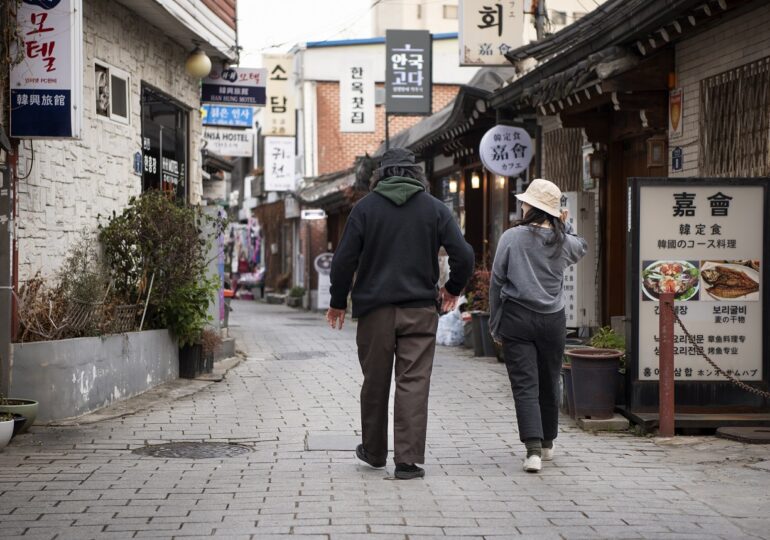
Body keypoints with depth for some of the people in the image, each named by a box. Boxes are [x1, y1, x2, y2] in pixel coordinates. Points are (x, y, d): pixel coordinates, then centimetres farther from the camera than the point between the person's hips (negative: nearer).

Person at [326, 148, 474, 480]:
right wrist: (453, 289, 14)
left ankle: (374, 452, 27)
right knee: (414, 384, 0)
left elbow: (344, 260, -3)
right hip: (420, 309, 0)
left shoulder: (365, 207, 0)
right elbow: (464, 256, -3)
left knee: (375, 383, 13)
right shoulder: (435, 208, 2)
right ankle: (408, 460, -5)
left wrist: (338, 302, 9)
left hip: (375, 309, 0)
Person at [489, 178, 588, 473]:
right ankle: (547, 443, 32)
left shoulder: (511, 237, -7)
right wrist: (565, 226, 24)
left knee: (525, 385, -3)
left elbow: (497, 281, -2)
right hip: (552, 320, 3)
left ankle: (533, 449, -16)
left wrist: (495, 324, 6)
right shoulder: (562, 241, 0)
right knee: (549, 384, 17)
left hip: (516, 318, -3)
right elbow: (581, 248, 26)